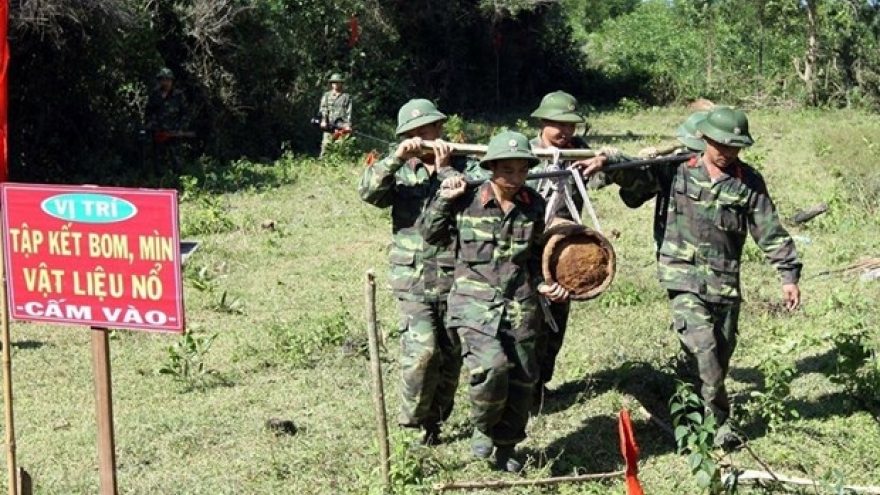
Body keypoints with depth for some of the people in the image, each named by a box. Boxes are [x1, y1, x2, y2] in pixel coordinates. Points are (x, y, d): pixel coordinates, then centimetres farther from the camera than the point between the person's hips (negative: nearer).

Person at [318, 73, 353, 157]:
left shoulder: (346, 97, 13)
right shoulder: (326, 95, 17)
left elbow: (349, 112, 5)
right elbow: (323, 109, 6)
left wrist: (348, 125, -7)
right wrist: (323, 121, -10)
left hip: (341, 125, -1)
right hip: (329, 125, 1)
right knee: (326, 144, -8)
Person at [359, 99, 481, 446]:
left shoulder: (466, 168, 5)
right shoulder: (399, 172, 6)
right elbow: (368, 191, -12)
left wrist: (446, 170, -16)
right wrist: (396, 158, -23)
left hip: (456, 278, 1)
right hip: (414, 279, -1)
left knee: (451, 355, 10)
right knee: (422, 350, -17)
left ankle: (436, 419, 26)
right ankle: (415, 421, -2)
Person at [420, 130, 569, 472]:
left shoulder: (534, 206, 5)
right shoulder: (467, 201, -5)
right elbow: (431, 235, 7)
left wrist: (545, 284, 3)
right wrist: (444, 200, -5)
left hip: (519, 306, 4)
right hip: (475, 302, -4)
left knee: (522, 380, 7)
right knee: (491, 367, -25)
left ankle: (506, 449, 30)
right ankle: (482, 428, 5)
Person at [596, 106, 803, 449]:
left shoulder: (749, 182, 5)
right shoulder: (677, 170, 1)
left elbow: (771, 232, 5)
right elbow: (636, 176, -5)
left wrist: (789, 274, 1)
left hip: (726, 283, 3)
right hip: (685, 279, -3)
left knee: (721, 357, 7)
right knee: (704, 352, -15)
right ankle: (720, 422, -4)